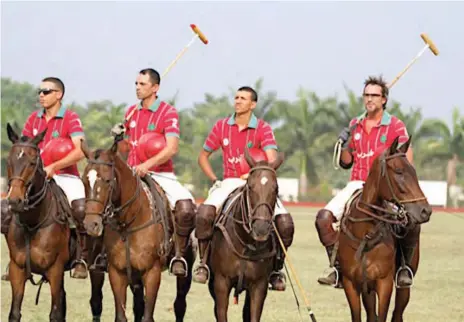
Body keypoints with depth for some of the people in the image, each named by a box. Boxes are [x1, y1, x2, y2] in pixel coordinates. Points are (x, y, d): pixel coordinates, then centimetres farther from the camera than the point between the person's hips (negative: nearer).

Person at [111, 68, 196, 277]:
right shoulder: (131, 112, 13)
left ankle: (179, 255, -12)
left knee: (186, 206, -30)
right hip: (133, 174, 5)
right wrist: (119, 137, -2)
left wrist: (147, 164, -29)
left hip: (161, 175, -5)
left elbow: (172, 149, -16)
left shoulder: (168, 112, -4)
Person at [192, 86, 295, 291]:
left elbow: (272, 160, -15)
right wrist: (214, 180, 2)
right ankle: (203, 263, -15)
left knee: (285, 222, -23)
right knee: (204, 213, -30)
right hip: (229, 182, 1)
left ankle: (276, 268, -2)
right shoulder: (222, 126, 6)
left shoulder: (263, 129, -1)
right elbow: (203, 156, 15)